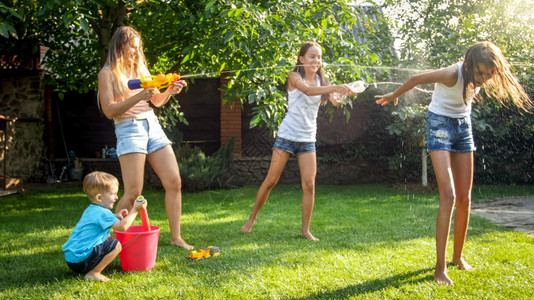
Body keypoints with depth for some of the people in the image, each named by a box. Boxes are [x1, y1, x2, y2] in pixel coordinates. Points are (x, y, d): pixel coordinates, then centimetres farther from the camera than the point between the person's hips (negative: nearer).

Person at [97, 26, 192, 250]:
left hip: (152, 126, 6)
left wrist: (170, 91, 0)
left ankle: (176, 237, 11)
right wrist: (139, 96, -20)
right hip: (129, 129, -6)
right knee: (133, 192, -11)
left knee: (174, 183, 1)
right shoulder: (108, 73, -3)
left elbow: (157, 101, 20)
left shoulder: (140, 68, 15)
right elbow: (109, 110, -12)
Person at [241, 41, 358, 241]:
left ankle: (306, 230, 6)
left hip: (308, 139, 4)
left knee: (309, 185, -3)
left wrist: (346, 93, -26)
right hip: (287, 135, -4)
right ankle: (252, 218, 20)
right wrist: (336, 88, -42)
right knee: (271, 180, 2)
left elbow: (336, 102, -6)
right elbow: (307, 90, -30)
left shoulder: (321, 81, 7)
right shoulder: (294, 77, -9)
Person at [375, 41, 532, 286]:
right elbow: (415, 80, -15)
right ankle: (440, 267, -16)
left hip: (463, 126, 7)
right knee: (448, 195, -18)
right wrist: (393, 96, 0)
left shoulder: (479, 77, -11)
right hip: (440, 125, -6)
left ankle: (458, 256, 21)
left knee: (464, 198, 6)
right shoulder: (453, 74, -29)